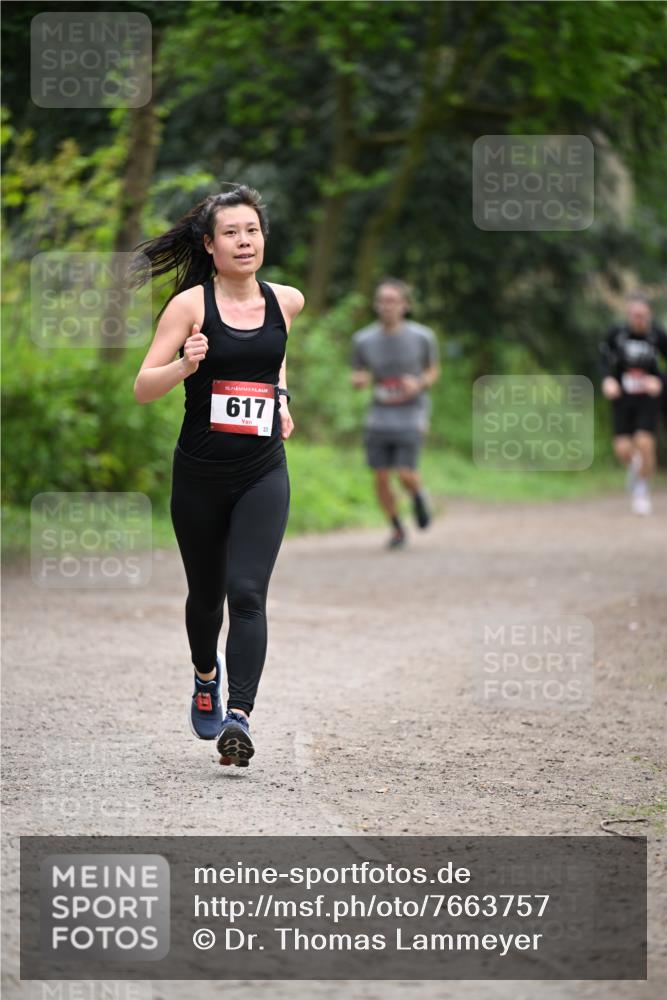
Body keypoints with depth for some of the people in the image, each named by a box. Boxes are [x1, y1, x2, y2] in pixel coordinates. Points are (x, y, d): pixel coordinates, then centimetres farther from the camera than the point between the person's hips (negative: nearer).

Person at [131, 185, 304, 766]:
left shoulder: (286, 301, 3)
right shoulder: (191, 304, -8)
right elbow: (143, 389, -10)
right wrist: (186, 364, -28)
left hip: (263, 474, 1)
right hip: (199, 475, -1)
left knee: (247, 592, -16)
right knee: (206, 594, 15)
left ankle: (239, 716, -23)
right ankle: (207, 676, 46)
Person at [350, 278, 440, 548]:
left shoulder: (422, 337, -8)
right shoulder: (364, 339, -4)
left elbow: (433, 369, 8)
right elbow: (357, 374, 11)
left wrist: (420, 383, -13)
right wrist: (358, 379, -13)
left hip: (411, 416, -2)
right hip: (379, 417, 2)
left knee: (405, 475, -12)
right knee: (381, 478, -1)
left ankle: (418, 495, 25)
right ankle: (397, 529, 21)